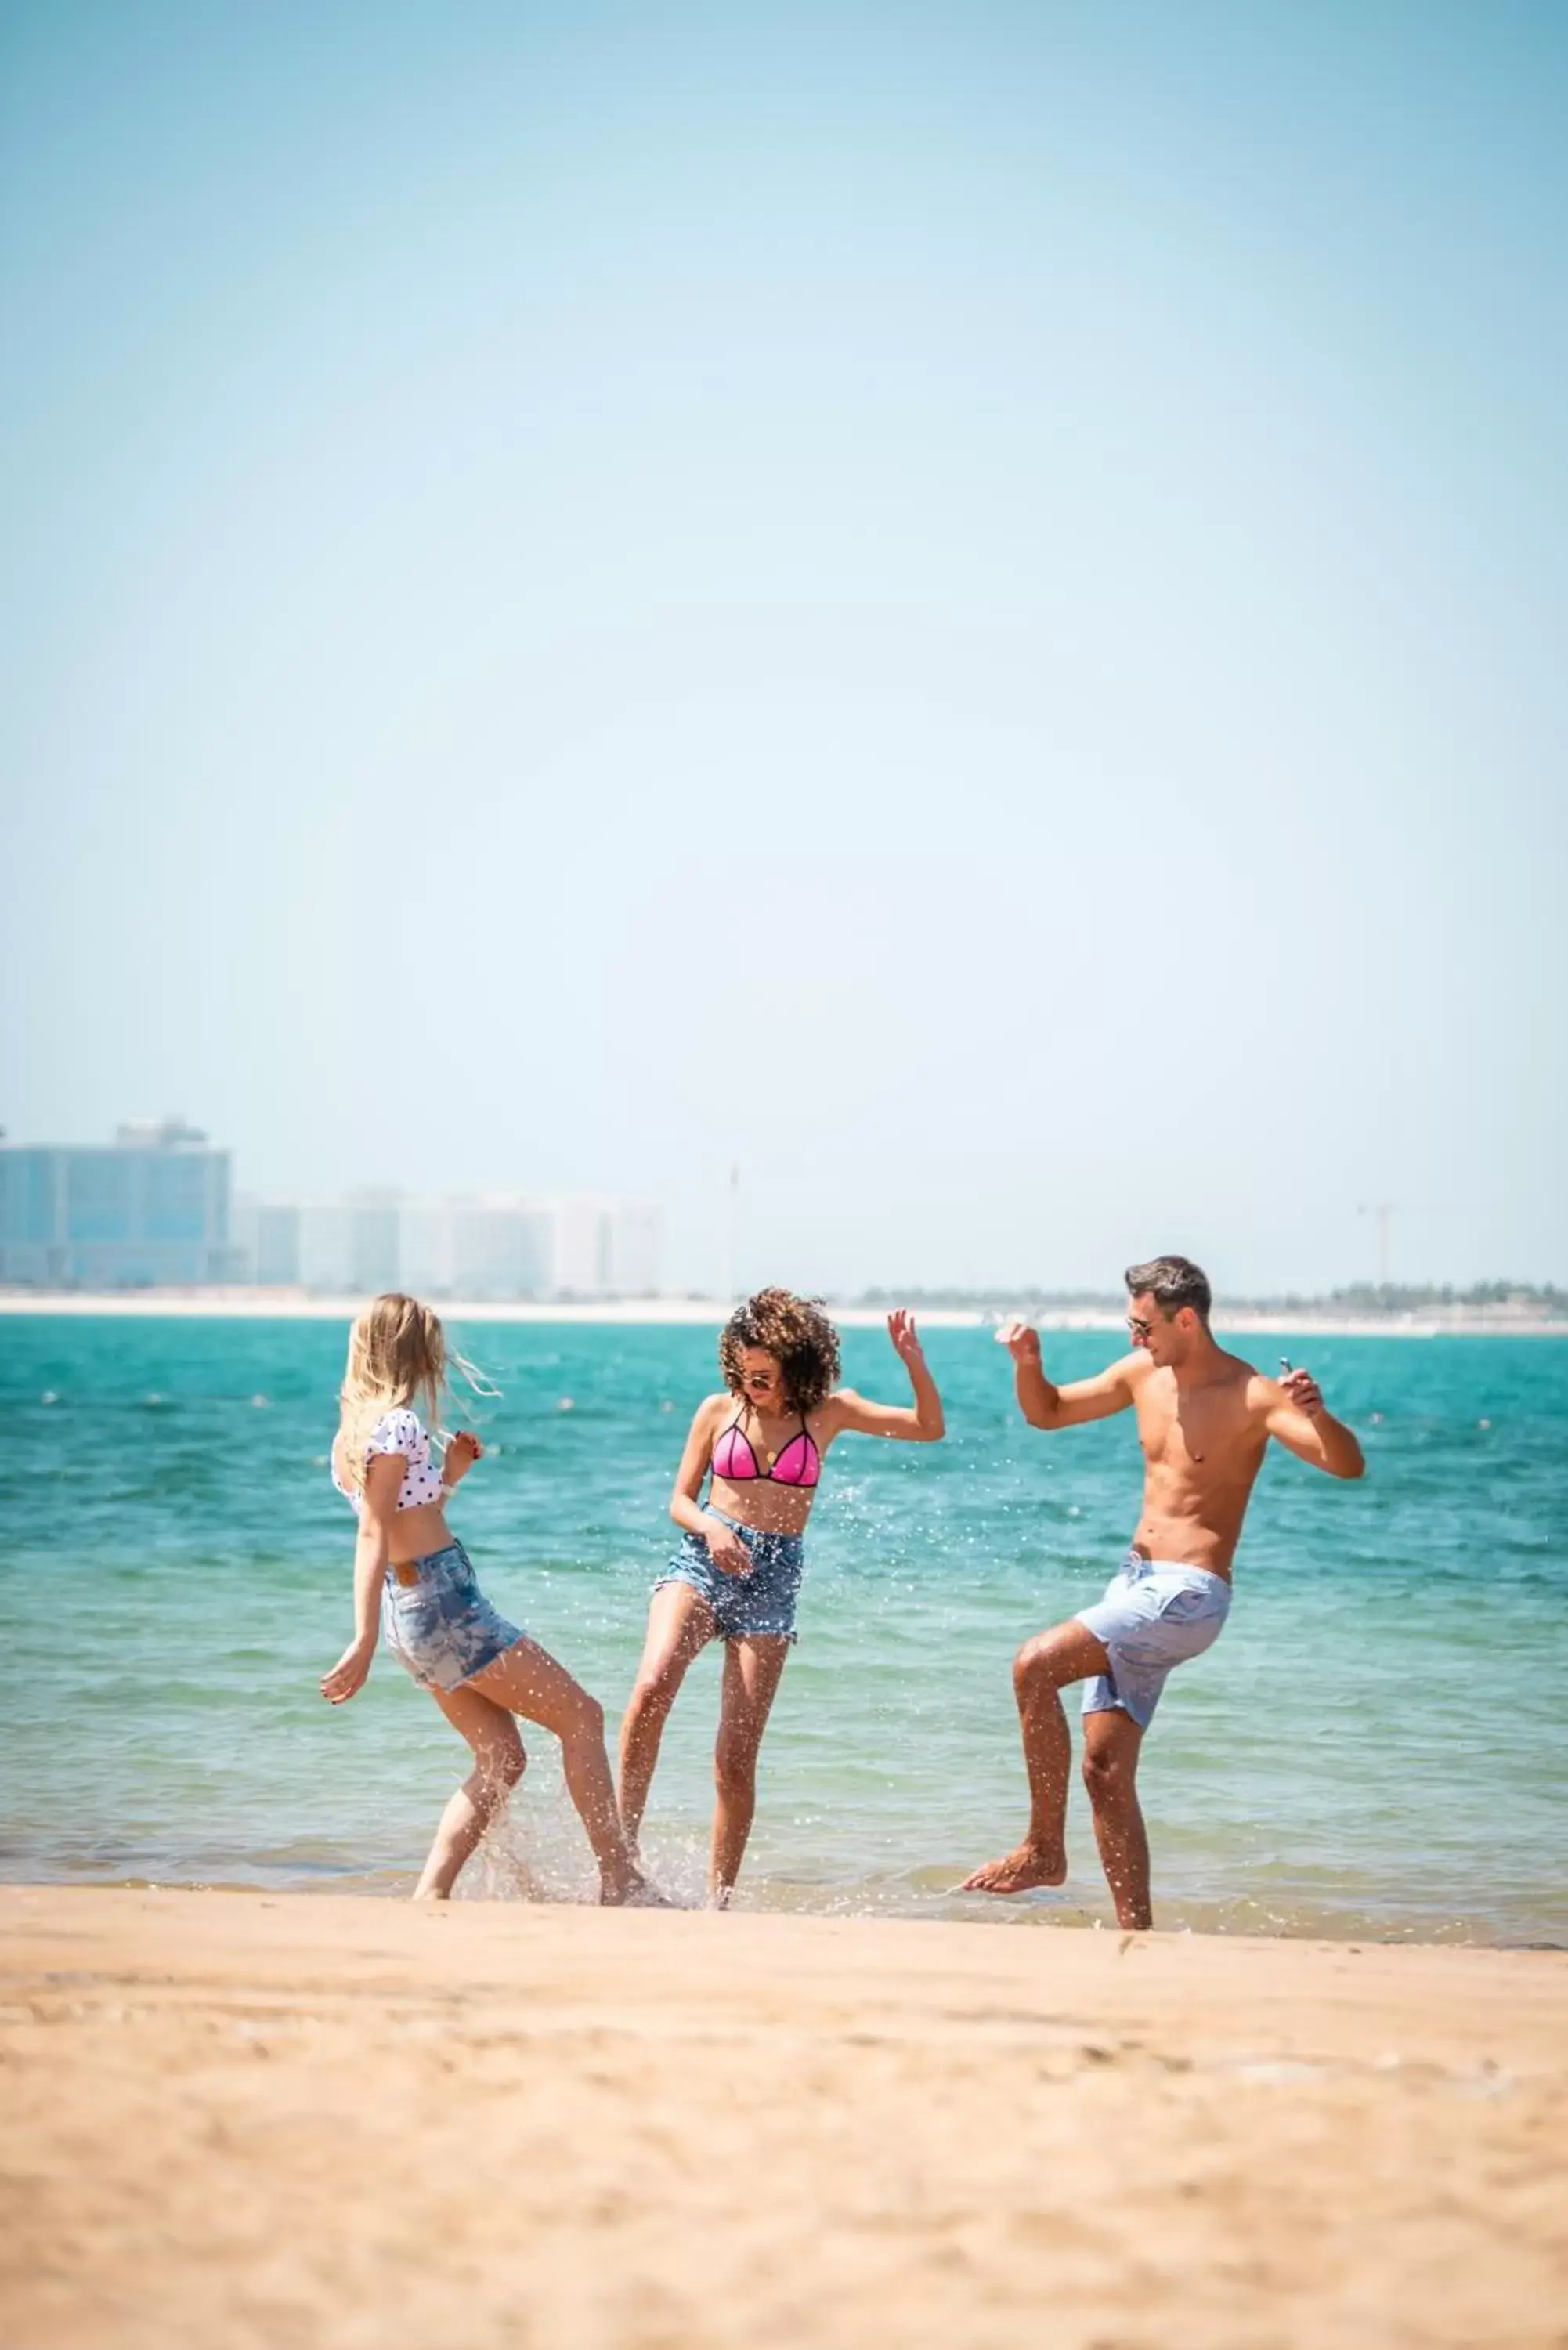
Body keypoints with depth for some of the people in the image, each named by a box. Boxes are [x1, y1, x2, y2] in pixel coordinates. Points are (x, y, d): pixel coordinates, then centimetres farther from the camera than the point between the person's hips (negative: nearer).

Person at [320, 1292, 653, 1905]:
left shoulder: (357, 1425, 12)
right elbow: (374, 1536, -21)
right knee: (581, 1715, -1)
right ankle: (620, 1879, -1)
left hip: (410, 1608, 10)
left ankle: (427, 1898, 4)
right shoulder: (398, 1424, -15)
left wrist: (448, 1476, 14)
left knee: (501, 1760, 13)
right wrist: (364, 1642, -25)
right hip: (444, 1603, -10)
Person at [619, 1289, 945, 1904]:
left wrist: (913, 1362, -11)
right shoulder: (719, 1410, 6)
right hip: (700, 1564, 0)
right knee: (652, 1686, -30)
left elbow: (929, 1428, 5)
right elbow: (679, 1500, 9)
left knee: (736, 1759, -1)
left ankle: (718, 1898, 11)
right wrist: (709, 1526, -13)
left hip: (771, 1582, 0)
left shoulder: (827, 1412, 5)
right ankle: (623, 1841, -22)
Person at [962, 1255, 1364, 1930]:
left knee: (1035, 1665, -24)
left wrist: (1317, 1414, -43)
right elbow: (1047, 1413, 21)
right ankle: (1136, 1932, 11)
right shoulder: (1143, 1373, 9)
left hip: (1188, 1596, -8)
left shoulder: (1252, 1396, -12)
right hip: (1135, 1584, 8)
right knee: (1105, 1769, 5)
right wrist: (1028, 1364, -1)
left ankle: (1044, 1849, -15)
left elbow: (1348, 1465, -22)